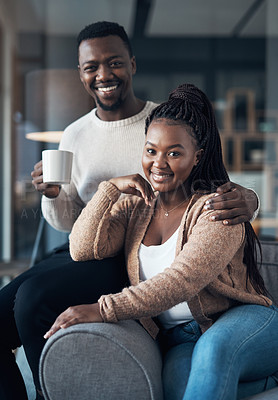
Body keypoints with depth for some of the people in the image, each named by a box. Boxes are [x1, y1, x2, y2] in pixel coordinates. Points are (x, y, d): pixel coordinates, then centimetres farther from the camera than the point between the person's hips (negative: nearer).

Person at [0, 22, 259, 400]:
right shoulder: (74, 135, 11)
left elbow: (217, 188, -1)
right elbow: (67, 222, 16)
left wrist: (245, 200, -25)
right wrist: (52, 195, -8)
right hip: (83, 252, 6)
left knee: (33, 296, -27)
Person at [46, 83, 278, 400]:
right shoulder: (134, 207, 11)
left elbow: (182, 281, -22)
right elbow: (83, 250, -2)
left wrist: (104, 310, -27)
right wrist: (110, 188, -6)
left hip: (243, 320, -2)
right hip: (180, 340, 2)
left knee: (213, 349, -37)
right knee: (178, 374, -34)